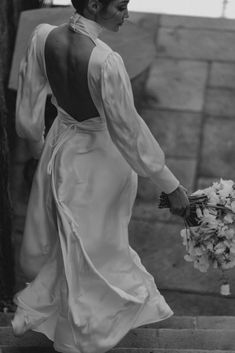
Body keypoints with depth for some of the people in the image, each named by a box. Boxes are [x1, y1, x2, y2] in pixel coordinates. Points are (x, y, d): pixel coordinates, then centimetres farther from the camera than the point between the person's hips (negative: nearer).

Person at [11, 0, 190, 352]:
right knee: (91, 245, 18)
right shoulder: (105, 61, -35)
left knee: (53, 231, 30)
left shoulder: (43, 36, -16)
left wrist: (36, 142, 18)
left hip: (60, 148, 6)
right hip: (99, 160, -5)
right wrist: (172, 186, -15)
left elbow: (28, 103, -2)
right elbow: (128, 132, -27)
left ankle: (34, 309, 53)